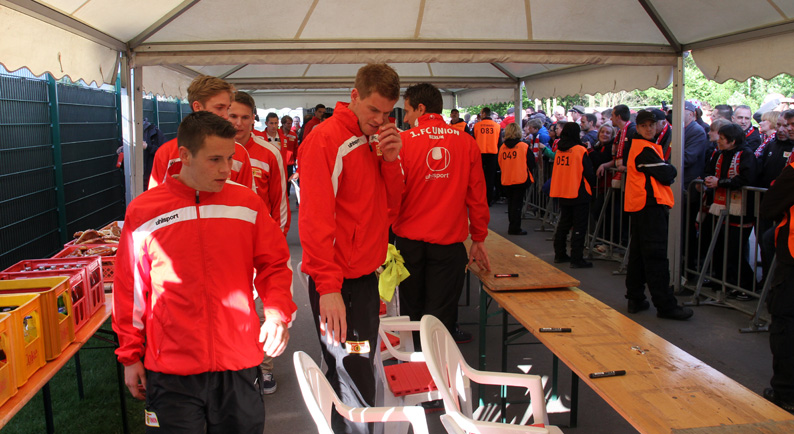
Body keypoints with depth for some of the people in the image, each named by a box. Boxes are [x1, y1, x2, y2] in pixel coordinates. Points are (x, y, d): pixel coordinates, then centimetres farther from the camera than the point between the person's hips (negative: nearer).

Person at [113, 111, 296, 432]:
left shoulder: (248, 204, 1)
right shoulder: (143, 211, -2)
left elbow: (274, 265, 8)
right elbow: (129, 289, 5)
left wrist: (278, 312, -9)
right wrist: (130, 356, 9)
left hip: (239, 366, 2)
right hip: (170, 371, -1)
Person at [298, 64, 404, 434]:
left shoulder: (377, 140, 11)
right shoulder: (326, 139, -14)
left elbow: (389, 207, 9)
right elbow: (314, 218, -18)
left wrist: (391, 159, -6)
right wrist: (328, 286, -21)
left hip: (367, 276, 8)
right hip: (338, 284, -8)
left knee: (360, 372, 20)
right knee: (353, 387, -3)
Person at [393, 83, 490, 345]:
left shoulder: (404, 141, -7)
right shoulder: (466, 142, 0)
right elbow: (477, 196, 3)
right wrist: (479, 239, 12)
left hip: (409, 239, 0)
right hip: (449, 241, 0)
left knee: (412, 312, 17)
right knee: (440, 315, 6)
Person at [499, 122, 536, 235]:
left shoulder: (502, 148, 0)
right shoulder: (524, 146, -9)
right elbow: (531, 163, -2)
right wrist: (529, 175, 16)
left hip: (506, 180, 4)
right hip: (520, 179, -4)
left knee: (511, 203, 16)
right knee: (517, 204, 1)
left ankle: (512, 227, 23)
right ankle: (515, 228, 0)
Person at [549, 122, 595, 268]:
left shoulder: (559, 150, 4)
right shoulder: (580, 150, -13)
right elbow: (589, 173, -9)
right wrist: (592, 185, 8)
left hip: (562, 193, 6)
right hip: (579, 194, -6)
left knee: (563, 224, 17)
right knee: (579, 227, -1)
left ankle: (559, 254, 23)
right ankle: (576, 259, -2)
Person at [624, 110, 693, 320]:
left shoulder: (638, 146, 17)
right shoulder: (645, 149, -13)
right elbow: (666, 175, -14)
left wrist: (667, 170, 0)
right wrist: (672, 170, 5)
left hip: (639, 204, 10)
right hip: (650, 205, -10)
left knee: (638, 253, 12)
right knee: (656, 255, -7)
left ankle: (635, 299, 19)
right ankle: (665, 306, -4)